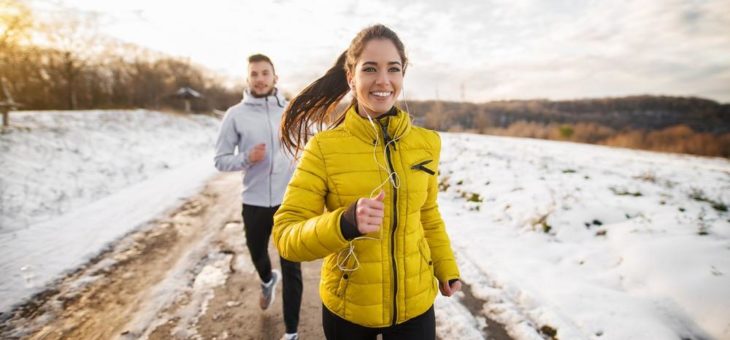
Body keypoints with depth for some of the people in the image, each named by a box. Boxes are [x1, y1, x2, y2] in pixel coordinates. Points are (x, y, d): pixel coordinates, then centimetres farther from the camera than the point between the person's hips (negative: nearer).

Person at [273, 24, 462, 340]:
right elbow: (285, 234, -17)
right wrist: (345, 224, -33)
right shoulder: (323, 147, -16)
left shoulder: (426, 142, -5)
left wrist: (446, 268, 13)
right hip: (348, 308, -1)